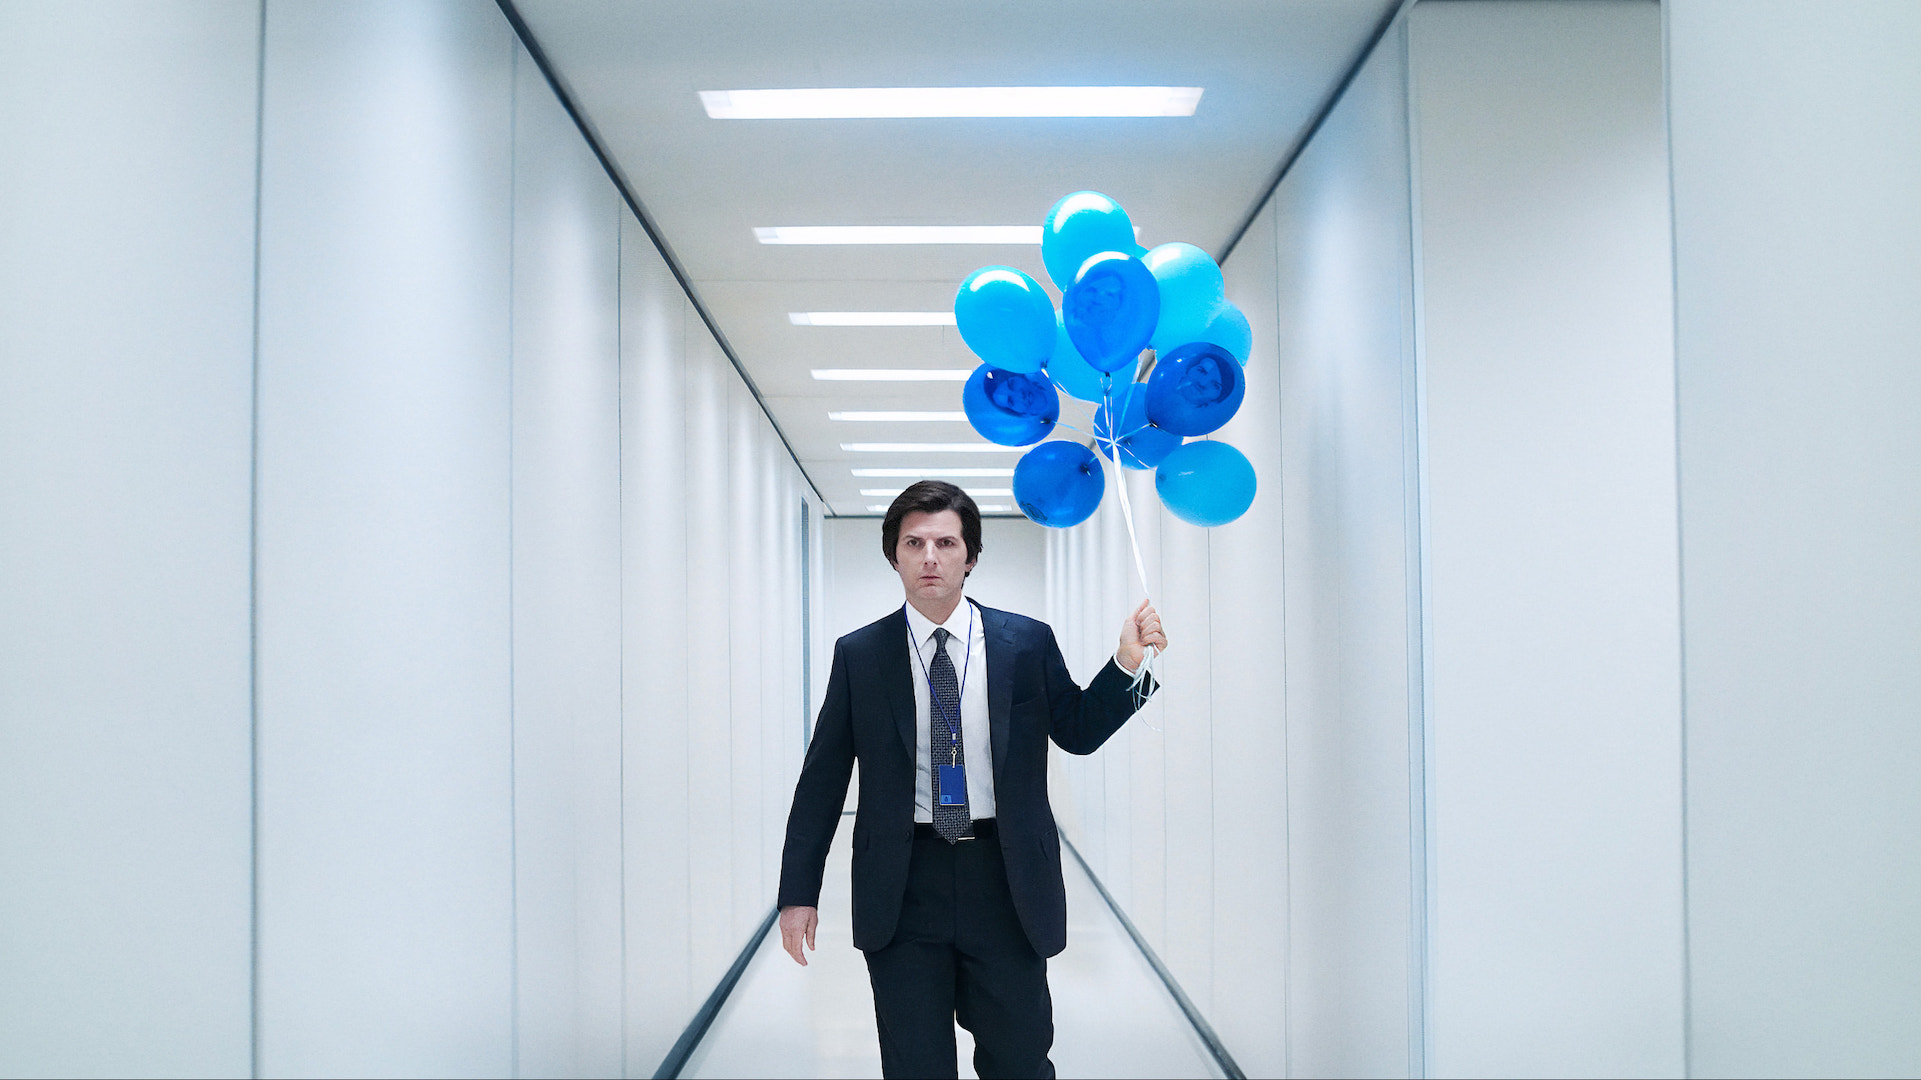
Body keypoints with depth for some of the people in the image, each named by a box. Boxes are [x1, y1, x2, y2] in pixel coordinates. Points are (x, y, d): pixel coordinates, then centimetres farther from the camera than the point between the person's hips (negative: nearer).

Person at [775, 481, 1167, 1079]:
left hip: (1008, 884, 0)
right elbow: (822, 778, 3)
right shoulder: (858, 655, 1)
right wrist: (799, 891, 0)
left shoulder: (1028, 643, 2)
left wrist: (1126, 664, -8)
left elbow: (1078, 731, 9)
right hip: (902, 889, 0)